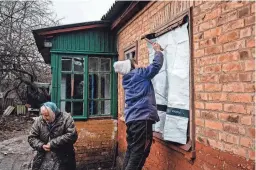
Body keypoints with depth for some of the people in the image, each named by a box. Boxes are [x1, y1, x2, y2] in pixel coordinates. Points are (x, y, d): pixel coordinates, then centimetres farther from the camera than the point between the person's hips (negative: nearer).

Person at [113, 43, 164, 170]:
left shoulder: (127, 79, 19)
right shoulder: (139, 74, -3)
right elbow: (156, 64, 0)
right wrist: (158, 51, 17)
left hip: (131, 119, 9)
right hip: (142, 118, -8)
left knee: (131, 150, 13)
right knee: (140, 152, -5)